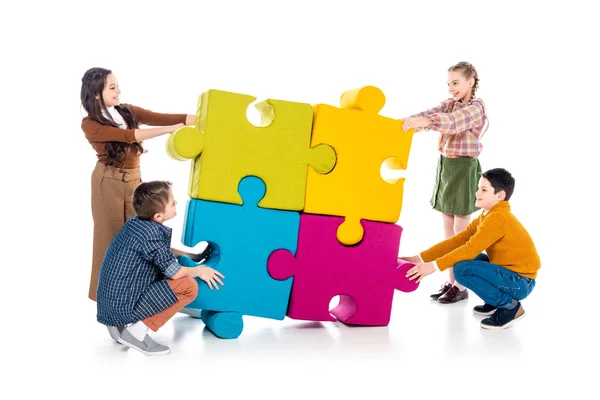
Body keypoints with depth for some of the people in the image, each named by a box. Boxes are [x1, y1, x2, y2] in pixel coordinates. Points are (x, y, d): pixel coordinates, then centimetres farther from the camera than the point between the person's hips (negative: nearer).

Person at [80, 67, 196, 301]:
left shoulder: (128, 112, 3)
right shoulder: (89, 124, -12)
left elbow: (161, 117, -8)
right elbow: (128, 136, -24)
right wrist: (170, 129, -31)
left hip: (133, 179, 5)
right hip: (108, 182, -5)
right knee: (112, 235, 4)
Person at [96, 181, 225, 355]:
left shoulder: (136, 223, 4)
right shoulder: (150, 233, -21)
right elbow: (175, 273, -14)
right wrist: (199, 270, 5)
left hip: (110, 301, 9)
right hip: (125, 306, -9)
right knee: (189, 285, -11)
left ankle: (120, 324, 15)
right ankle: (137, 330, -7)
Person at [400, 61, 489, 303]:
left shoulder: (476, 107, -12)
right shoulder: (449, 104, 10)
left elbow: (454, 121, -33)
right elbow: (431, 113, -9)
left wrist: (426, 122, -50)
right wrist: (408, 121, -31)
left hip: (464, 170, -7)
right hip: (445, 167, 8)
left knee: (461, 232, 0)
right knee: (448, 230, 12)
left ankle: (461, 286, 10)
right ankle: (451, 282, 21)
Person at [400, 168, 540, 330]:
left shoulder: (498, 218, -21)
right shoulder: (486, 216, 9)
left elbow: (470, 248, -28)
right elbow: (457, 241, 3)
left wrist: (434, 266, -29)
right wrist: (419, 259, -4)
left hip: (520, 283, -10)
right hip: (508, 273, 10)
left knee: (462, 268, -23)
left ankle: (510, 306, -9)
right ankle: (494, 302, 15)